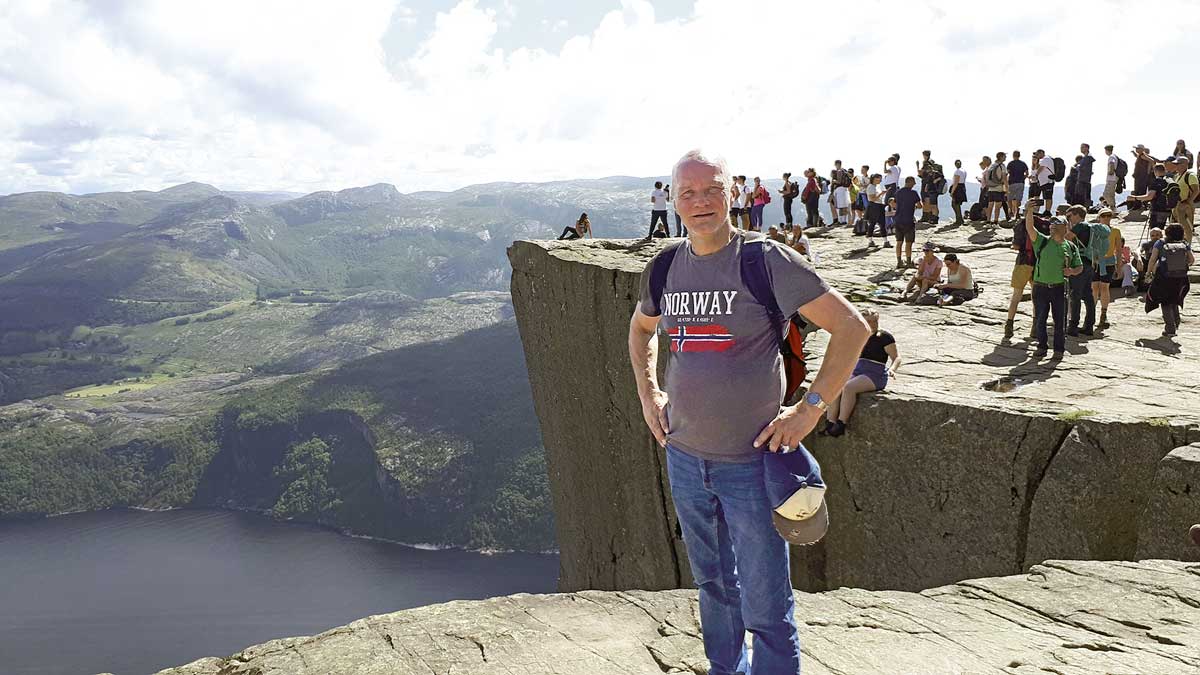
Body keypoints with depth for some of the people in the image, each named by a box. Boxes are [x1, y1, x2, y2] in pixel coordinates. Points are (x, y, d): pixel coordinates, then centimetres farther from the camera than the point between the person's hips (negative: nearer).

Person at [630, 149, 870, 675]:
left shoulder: (766, 260, -13)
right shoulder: (664, 269, 3)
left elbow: (851, 327, -11)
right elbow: (641, 328, 24)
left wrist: (809, 409, -15)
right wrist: (648, 393, 12)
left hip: (752, 461, -5)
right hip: (683, 458, 5)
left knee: (764, 606, 2)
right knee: (713, 584, 22)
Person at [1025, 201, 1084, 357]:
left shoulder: (1070, 247, 8)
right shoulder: (1042, 241, 3)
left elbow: (1080, 267, 15)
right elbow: (1030, 228, -14)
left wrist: (1072, 271, -8)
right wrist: (1029, 212, -30)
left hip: (1059, 288, 0)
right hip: (1040, 286, 0)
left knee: (1059, 320, 3)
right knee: (1040, 319, 6)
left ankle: (1059, 348, 13)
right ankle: (1041, 346, 19)